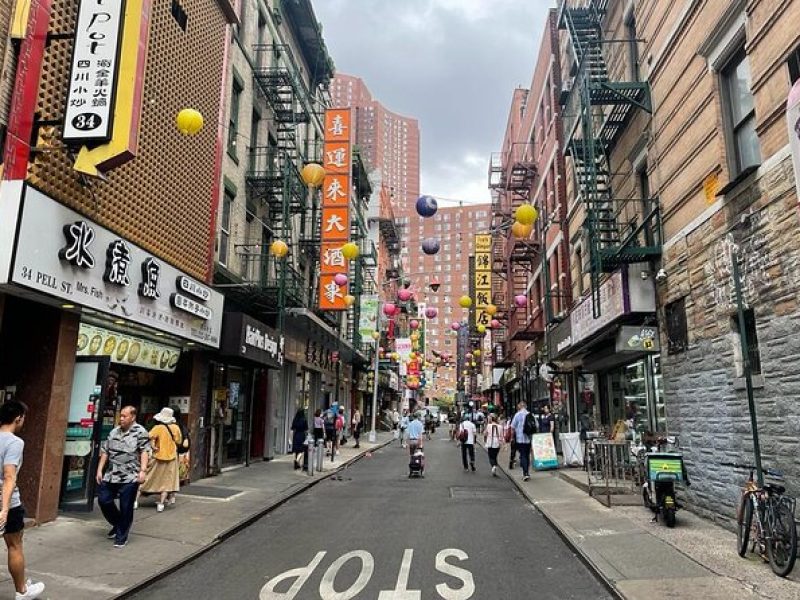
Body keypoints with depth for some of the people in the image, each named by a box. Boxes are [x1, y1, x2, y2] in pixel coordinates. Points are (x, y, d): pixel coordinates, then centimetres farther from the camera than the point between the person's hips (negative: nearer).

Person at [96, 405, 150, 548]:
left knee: (126, 509, 0)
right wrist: (100, 470, 11)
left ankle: (121, 537, 15)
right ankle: (118, 524, 34)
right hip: (111, 476, 6)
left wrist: (142, 470, -23)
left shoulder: (140, 432, -8)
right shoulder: (114, 432, 11)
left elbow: (144, 452, -14)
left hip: (130, 477, -6)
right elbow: (105, 452, 16)